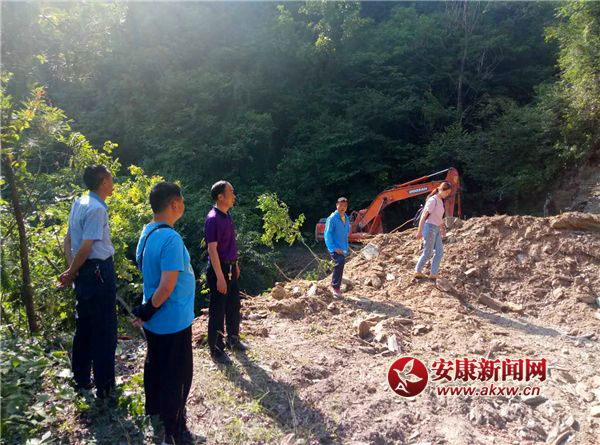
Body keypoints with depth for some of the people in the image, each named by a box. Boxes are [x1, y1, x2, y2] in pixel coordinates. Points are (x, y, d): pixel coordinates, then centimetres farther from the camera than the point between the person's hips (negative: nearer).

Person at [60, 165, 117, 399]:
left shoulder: (79, 203, 9)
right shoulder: (97, 209, -19)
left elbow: (68, 238, 11)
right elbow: (86, 248, -20)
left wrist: (71, 270, 4)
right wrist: (71, 273, -6)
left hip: (85, 271, 9)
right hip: (98, 271, -9)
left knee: (84, 326, 18)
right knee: (104, 330, 2)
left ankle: (81, 379, 32)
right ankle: (104, 386, 13)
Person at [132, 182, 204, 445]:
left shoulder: (148, 232, 3)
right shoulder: (170, 238, -25)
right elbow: (167, 286, -28)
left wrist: (148, 310, 17)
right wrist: (148, 311, -13)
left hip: (156, 321, 9)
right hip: (173, 321, -8)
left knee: (156, 368, 22)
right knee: (176, 377, 7)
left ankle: (158, 414, 41)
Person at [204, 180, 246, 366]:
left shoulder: (227, 216, 8)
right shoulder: (213, 219, -20)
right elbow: (212, 249, -22)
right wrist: (220, 277, -23)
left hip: (231, 268, 9)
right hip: (219, 269, -9)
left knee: (234, 306, 19)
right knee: (218, 310, 3)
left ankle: (233, 340, 37)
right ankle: (216, 350, 17)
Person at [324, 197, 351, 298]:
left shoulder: (346, 218, 9)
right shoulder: (332, 218, -12)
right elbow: (327, 234, -14)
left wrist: (346, 247, 14)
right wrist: (333, 248, -20)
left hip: (343, 248, 7)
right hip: (335, 248, -7)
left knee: (340, 264, 13)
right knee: (339, 262, -26)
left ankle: (336, 286, 29)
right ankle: (335, 286, -16)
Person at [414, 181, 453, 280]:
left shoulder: (441, 201, 13)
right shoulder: (433, 200, -13)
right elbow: (424, 216, -16)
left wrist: (442, 229, 18)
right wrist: (419, 231, -17)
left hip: (436, 229, 9)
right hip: (430, 227, -9)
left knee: (439, 252, 5)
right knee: (428, 253, -3)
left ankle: (433, 274, 10)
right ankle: (417, 271, 11)